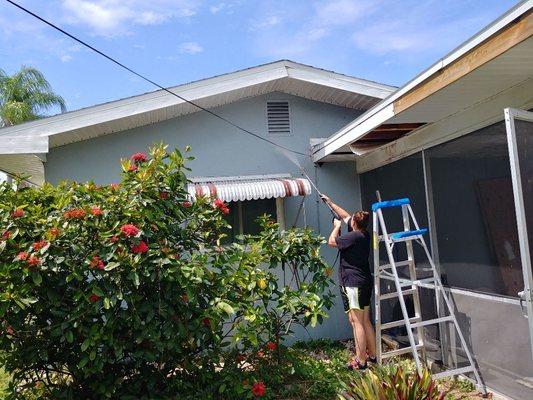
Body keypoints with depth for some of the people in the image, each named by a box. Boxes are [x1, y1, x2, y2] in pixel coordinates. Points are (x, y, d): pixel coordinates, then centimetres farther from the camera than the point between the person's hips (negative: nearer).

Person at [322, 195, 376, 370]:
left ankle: (361, 361, 1)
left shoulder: (354, 236, -17)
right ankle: (372, 355, 24)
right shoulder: (365, 234, 9)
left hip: (353, 284, -9)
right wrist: (330, 202, 29)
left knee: (356, 322, -4)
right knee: (365, 322, 16)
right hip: (365, 282, 9)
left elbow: (331, 241, -7)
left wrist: (337, 226, 7)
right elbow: (345, 215, 20)